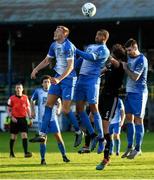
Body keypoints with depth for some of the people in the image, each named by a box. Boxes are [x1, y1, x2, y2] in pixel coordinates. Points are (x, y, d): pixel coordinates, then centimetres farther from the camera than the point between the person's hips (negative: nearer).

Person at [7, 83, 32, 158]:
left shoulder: (25, 98, 6)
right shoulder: (12, 98, 1)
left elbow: (28, 108, 13)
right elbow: (8, 110, 4)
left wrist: (30, 117, 2)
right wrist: (11, 117, -12)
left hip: (23, 119, 1)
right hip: (14, 119, -1)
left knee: (24, 135, -11)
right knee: (13, 137, 5)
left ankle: (26, 152, -18)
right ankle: (11, 152, 20)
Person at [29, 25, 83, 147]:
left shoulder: (68, 47, -17)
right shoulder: (54, 45, 9)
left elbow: (70, 66, -22)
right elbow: (47, 60, 21)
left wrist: (59, 79, -30)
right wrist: (36, 70, 7)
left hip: (68, 79, -8)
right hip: (58, 78, 8)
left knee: (65, 110, -7)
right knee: (48, 105, 2)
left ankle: (78, 132, 13)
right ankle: (43, 134, 2)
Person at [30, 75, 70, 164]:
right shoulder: (38, 91, 0)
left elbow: (59, 102, 16)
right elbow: (32, 101, 16)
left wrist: (58, 109, -3)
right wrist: (33, 111, 4)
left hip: (53, 118, 1)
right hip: (42, 119, -1)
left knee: (58, 136, -5)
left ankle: (64, 156, 6)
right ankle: (43, 159, 7)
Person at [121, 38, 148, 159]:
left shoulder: (141, 60, -14)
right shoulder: (130, 57, 12)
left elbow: (135, 77, -19)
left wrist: (126, 68, -8)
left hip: (138, 93, -8)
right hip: (129, 91, 8)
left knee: (138, 120, -4)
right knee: (129, 118, 8)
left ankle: (138, 148, -1)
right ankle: (130, 147, 13)